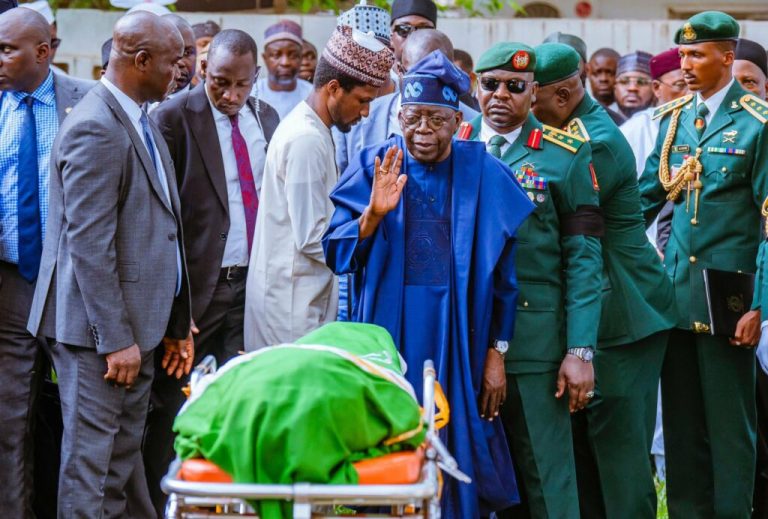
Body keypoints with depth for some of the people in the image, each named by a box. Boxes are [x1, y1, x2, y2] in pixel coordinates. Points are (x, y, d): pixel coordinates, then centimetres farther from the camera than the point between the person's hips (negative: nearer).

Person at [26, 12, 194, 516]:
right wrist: (116, 339, -21)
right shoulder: (96, 129, -17)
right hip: (99, 327, -9)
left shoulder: (142, 123, 12)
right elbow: (88, 244, -21)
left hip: (137, 323, 9)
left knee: (126, 457, 16)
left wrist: (176, 323, 16)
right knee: (94, 461, -1)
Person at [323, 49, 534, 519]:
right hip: (388, 332, 0)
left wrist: (496, 354, 0)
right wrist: (374, 213, -20)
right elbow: (336, 254, -2)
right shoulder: (374, 167, 2)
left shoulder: (485, 176, 0)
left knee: (457, 461, 1)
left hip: (457, 338, 0)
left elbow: (503, 273, 3)